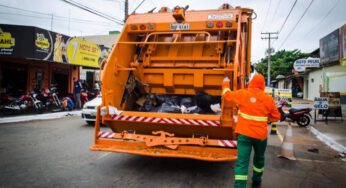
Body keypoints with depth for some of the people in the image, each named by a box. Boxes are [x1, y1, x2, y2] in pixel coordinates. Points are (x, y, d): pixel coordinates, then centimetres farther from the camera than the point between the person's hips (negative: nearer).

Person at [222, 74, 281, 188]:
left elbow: (227, 95, 12)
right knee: (259, 159, 25)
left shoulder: (242, 94, -4)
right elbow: (276, 117, 5)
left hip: (244, 134, -1)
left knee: (242, 163, -3)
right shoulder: (268, 99, -3)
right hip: (261, 135, 1)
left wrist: (225, 83, 29)